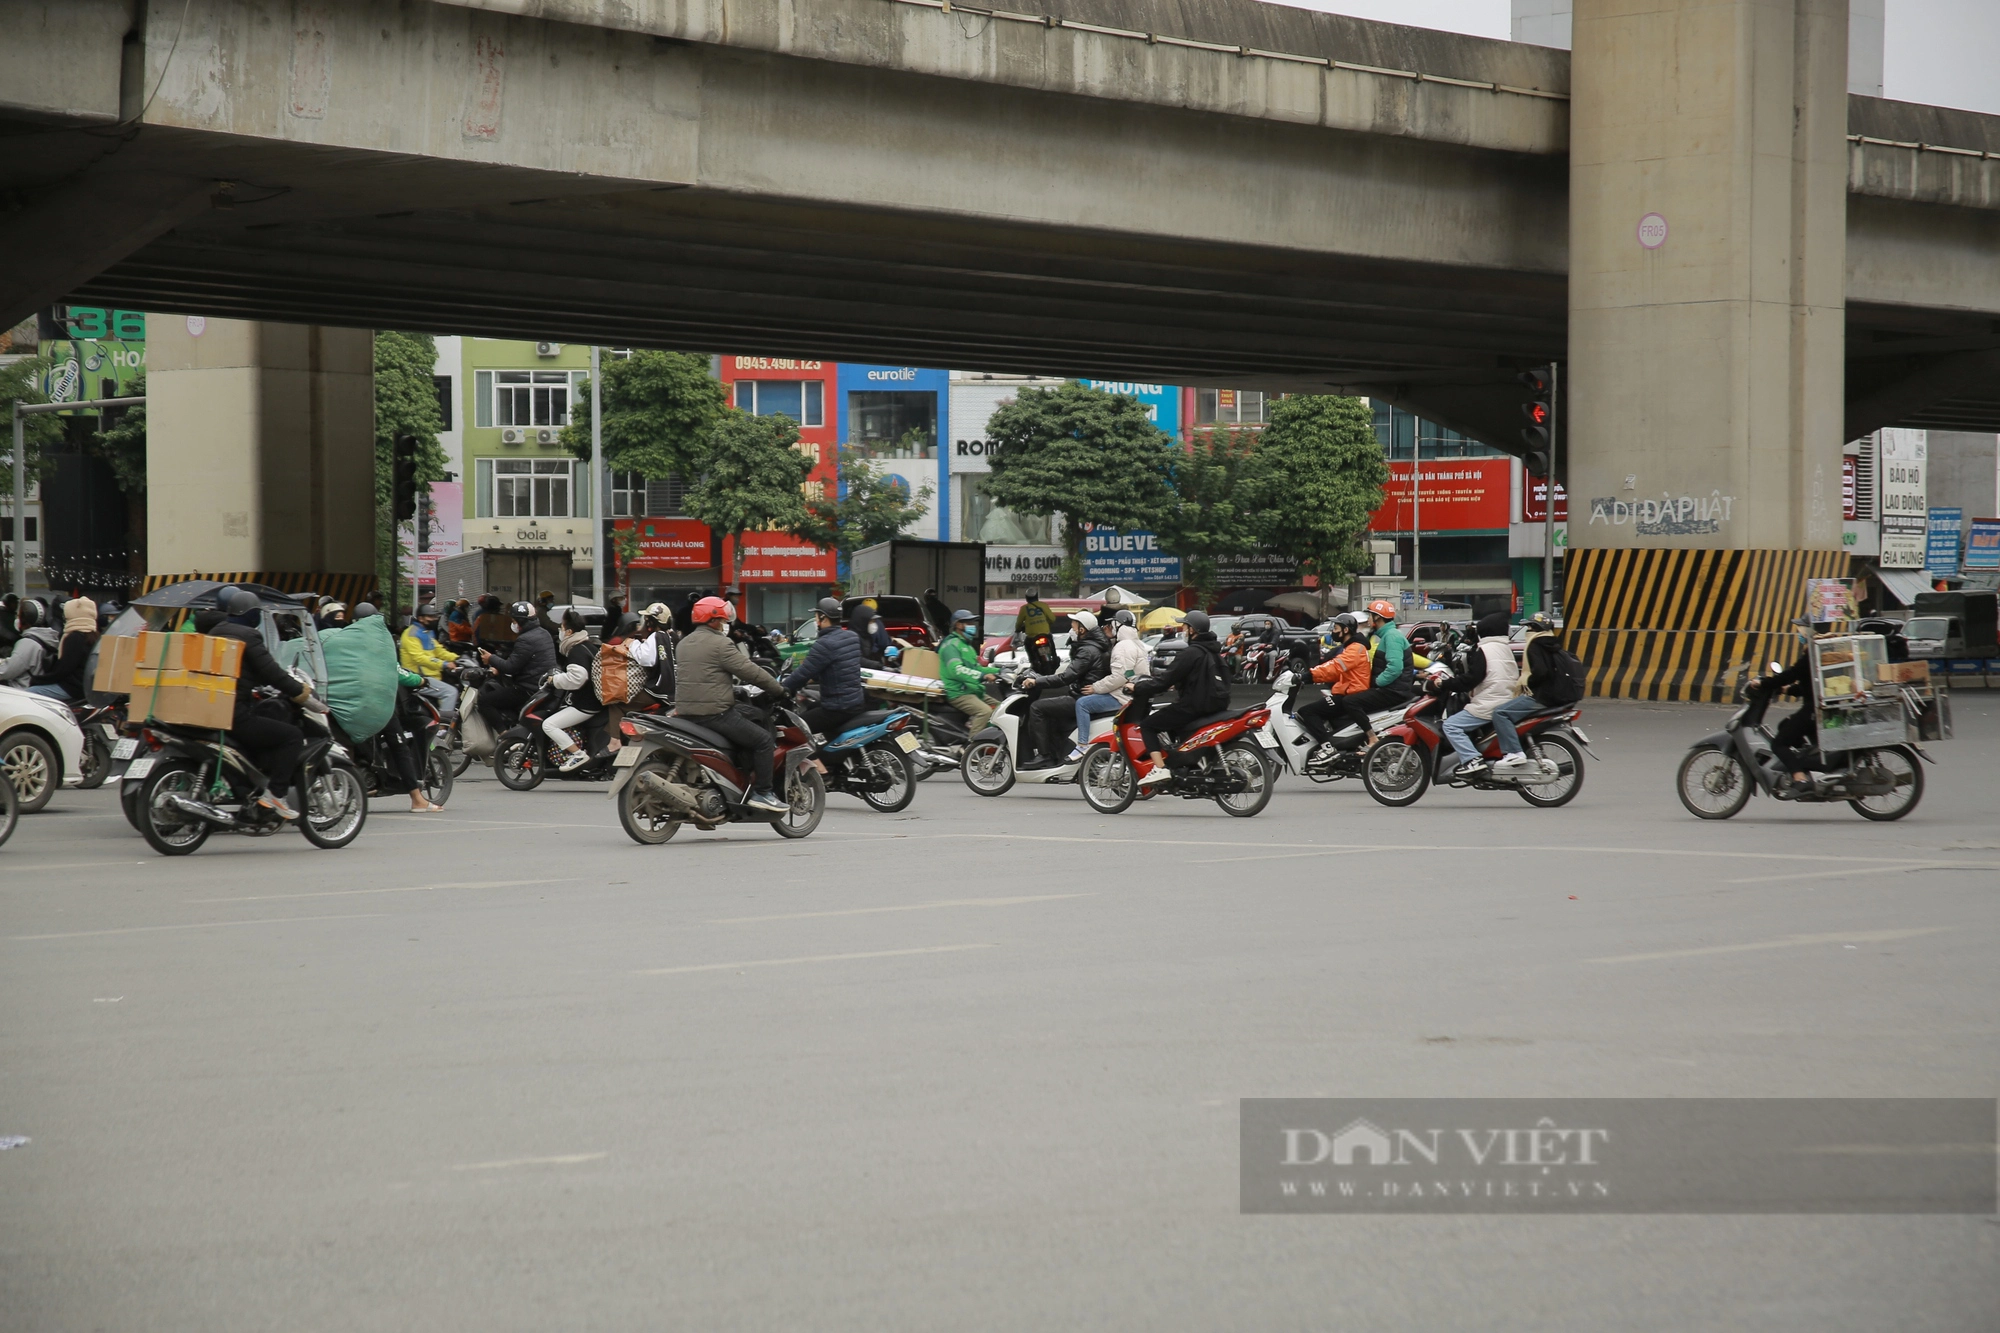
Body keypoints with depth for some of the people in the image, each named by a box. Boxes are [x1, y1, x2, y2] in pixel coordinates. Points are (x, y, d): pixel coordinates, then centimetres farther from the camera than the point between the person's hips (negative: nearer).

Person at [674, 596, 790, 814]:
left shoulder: (685, 643, 16)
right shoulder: (719, 644, -12)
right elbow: (749, 671, -12)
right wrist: (780, 688, -2)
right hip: (713, 712, -10)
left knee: (756, 716, 22)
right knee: (763, 739, -5)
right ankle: (761, 794, -7)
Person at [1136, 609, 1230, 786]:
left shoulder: (1190, 653, -15)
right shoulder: (1214, 651, 13)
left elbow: (1167, 678, -16)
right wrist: (1177, 685, 33)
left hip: (1195, 707, -10)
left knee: (1147, 725, -2)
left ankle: (1159, 768, -16)